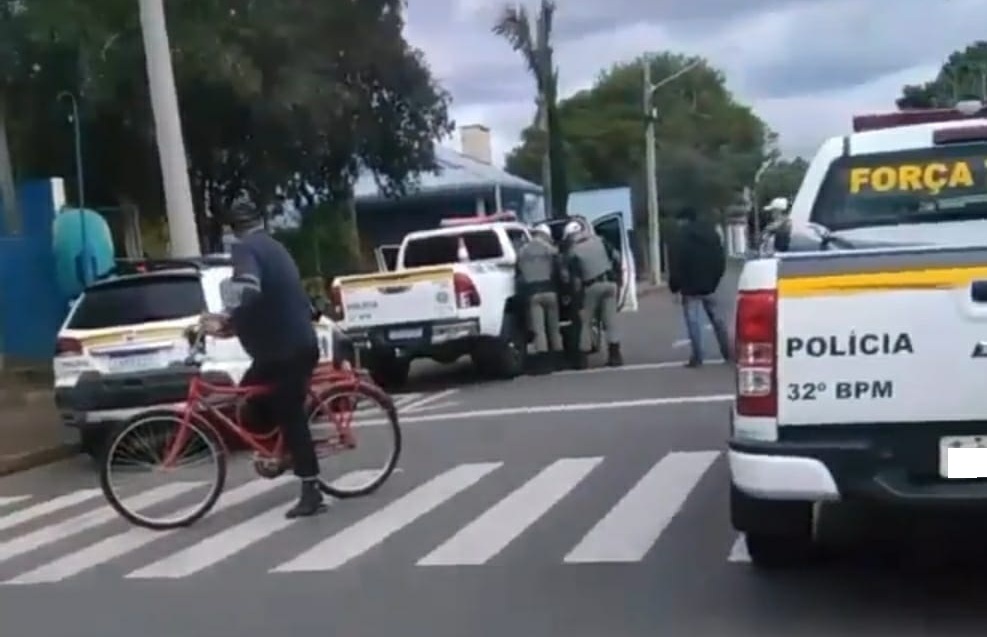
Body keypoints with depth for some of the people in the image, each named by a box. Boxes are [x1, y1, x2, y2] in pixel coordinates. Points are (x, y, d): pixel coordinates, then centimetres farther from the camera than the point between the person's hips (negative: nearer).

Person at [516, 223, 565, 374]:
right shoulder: (551, 250, 6)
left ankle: (544, 361, -11)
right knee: (554, 327, 11)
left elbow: (519, 273, 11)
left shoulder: (522, 251, 11)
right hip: (549, 290, 0)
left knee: (538, 329, -3)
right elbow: (560, 271, 3)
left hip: (531, 292, 0)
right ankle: (558, 359, 14)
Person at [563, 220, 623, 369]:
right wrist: (617, 278, 15)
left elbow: (576, 279, -8)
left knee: (586, 322, 8)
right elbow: (616, 257, 4)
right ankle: (615, 355, 4)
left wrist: (579, 302, -4)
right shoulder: (599, 240, 6)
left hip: (592, 287, -3)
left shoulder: (574, 252, -5)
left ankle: (583, 358, 8)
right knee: (610, 320, 7)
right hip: (609, 283, 3)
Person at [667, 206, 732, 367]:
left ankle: (697, 357, -7)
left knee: (693, 322, -4)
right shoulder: (712, 233, 10)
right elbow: (721, 260, 14)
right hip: (709, 285, 6)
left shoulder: (681, 239, -11)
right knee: (717, 319, 14)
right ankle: (727, 352, 18)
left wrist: (674, 287, -5)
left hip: (690, 287, -6)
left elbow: (676, 266, -13)